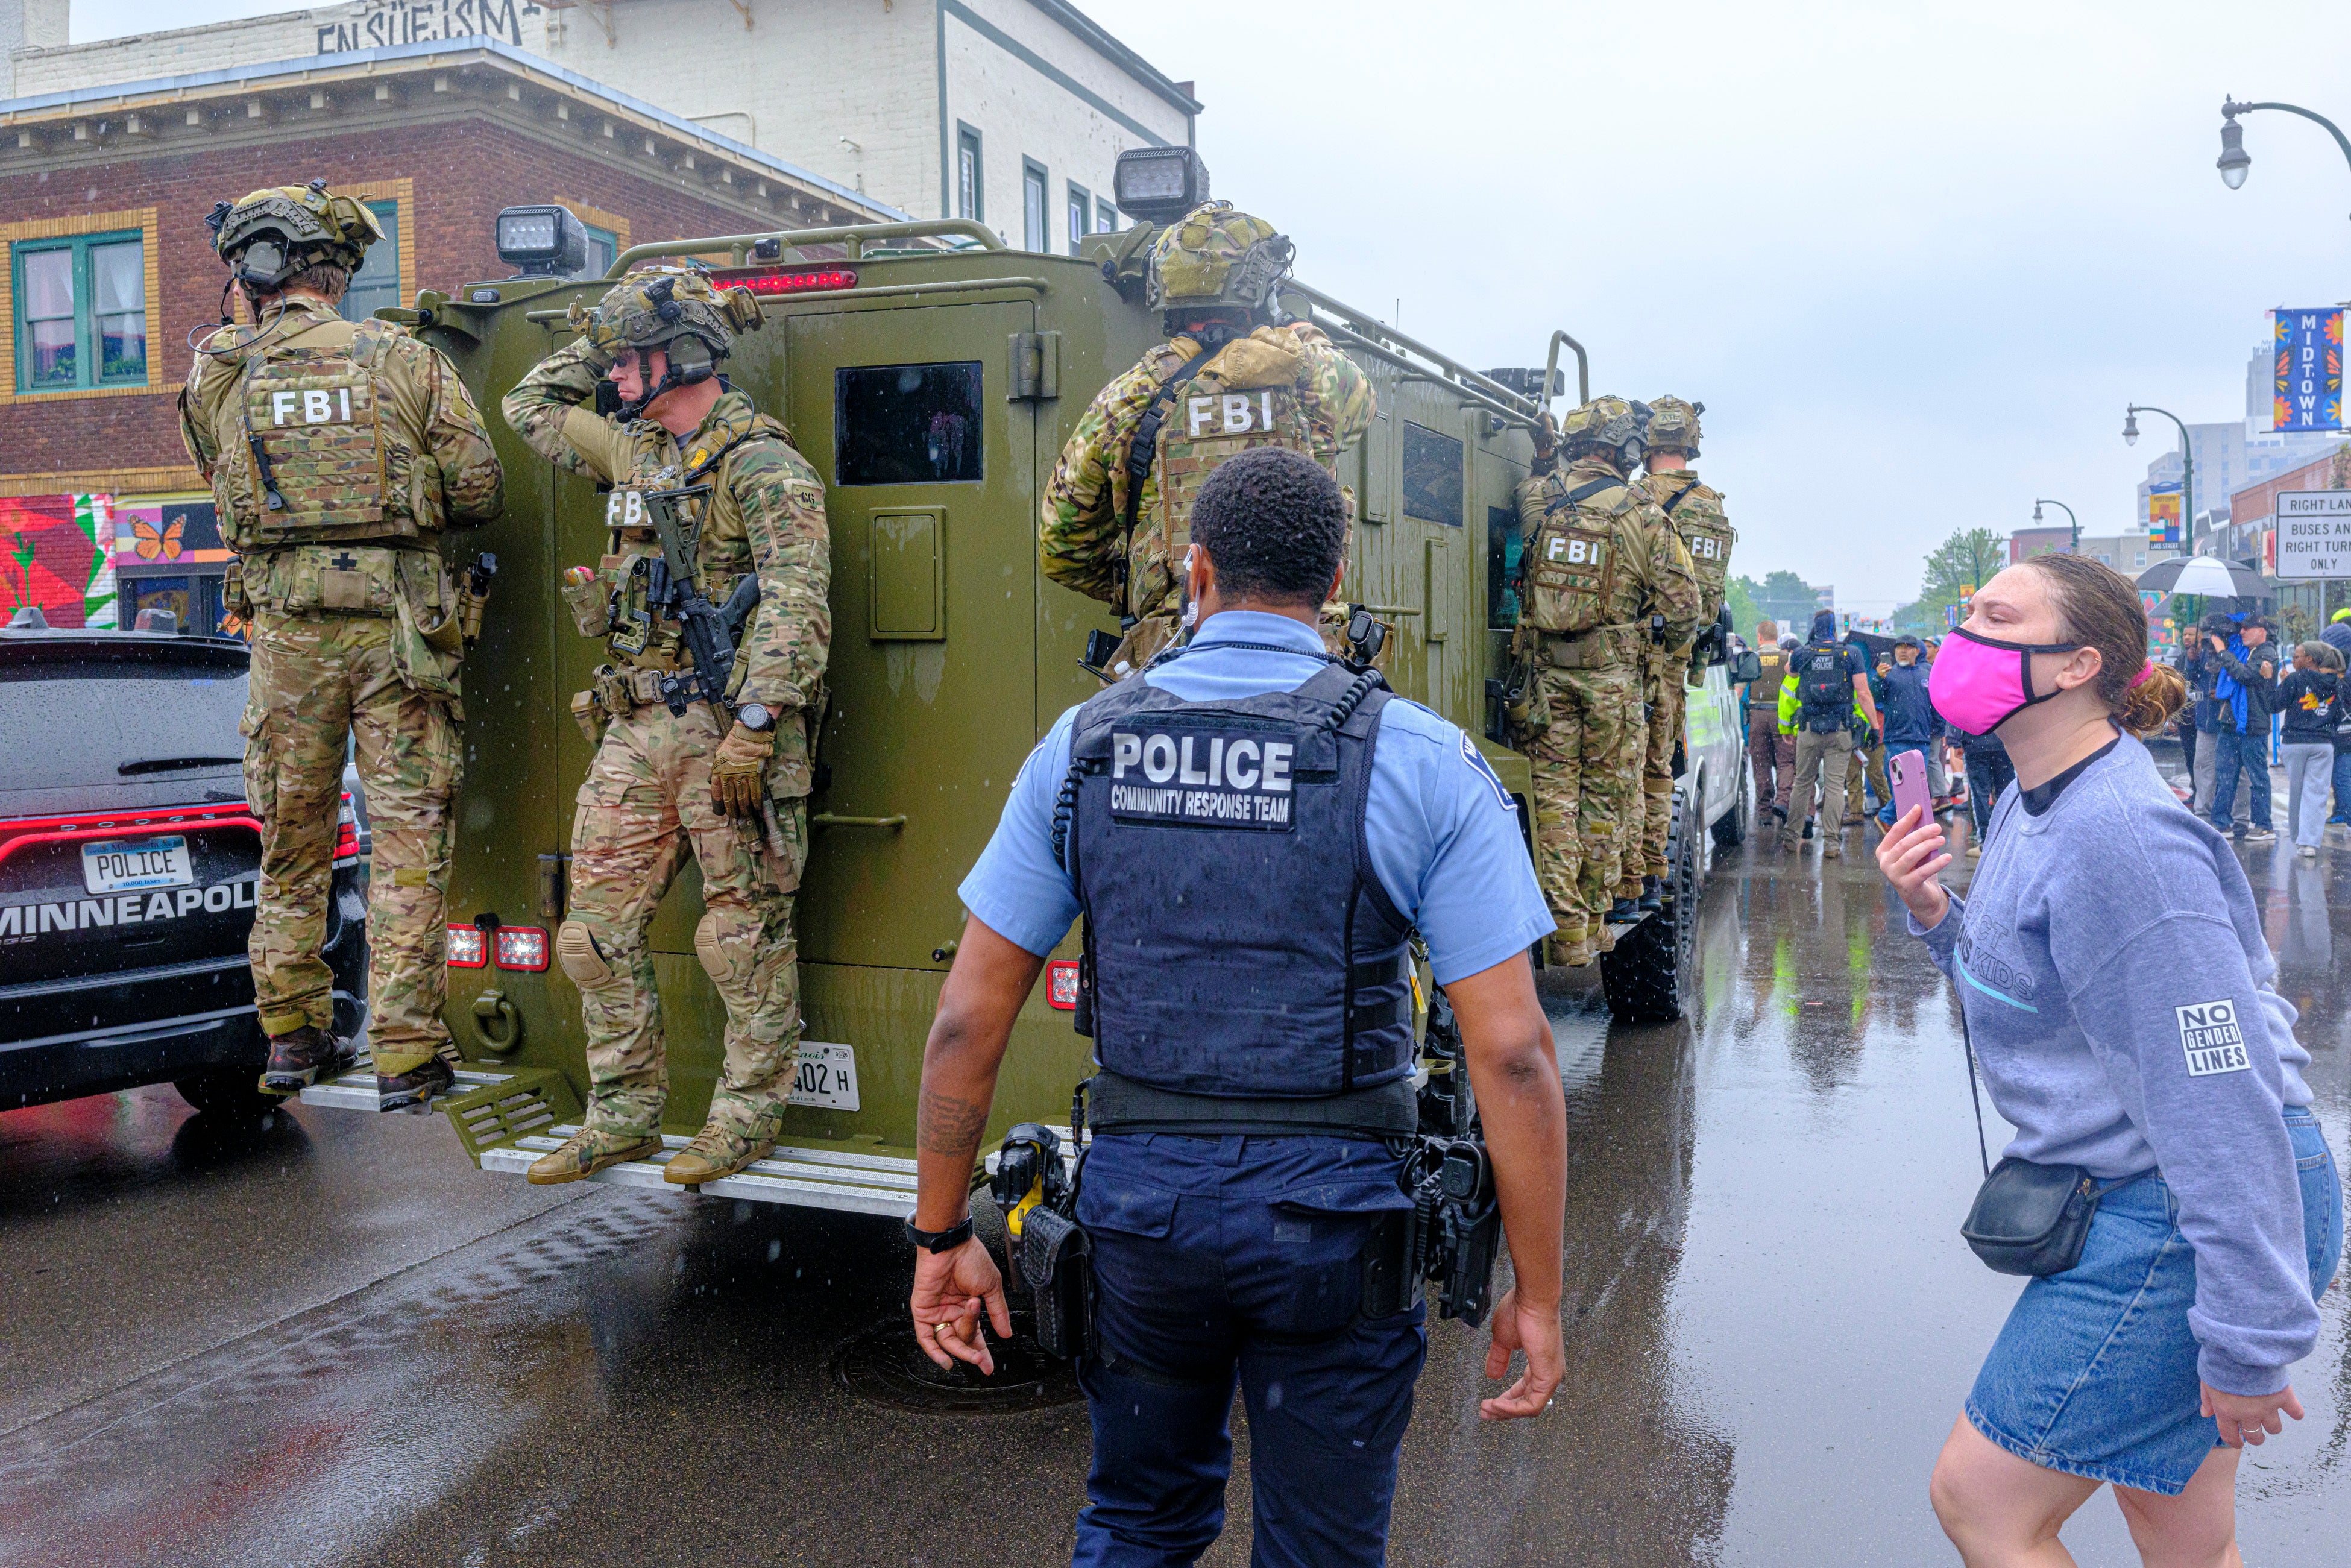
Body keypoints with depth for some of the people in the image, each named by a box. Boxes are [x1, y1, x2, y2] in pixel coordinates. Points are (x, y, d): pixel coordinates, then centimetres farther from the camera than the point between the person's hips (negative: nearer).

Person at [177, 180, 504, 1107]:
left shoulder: (217, 379, 3)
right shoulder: (408, 361, -1)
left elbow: (222, 484, 18)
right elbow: (480, 492, -1)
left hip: (287, 628, 2)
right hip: (397, 621, -2)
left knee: (292, 841, 16)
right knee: (408, 841, 2)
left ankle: (292, 1037, 24)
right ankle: (405, 1055, 3)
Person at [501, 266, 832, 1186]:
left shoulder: (763, 466, -8)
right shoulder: (632, 451, 17)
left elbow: (796, 605, -17)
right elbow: (530, 407, 33)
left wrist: (755, 726, -24)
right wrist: (598, 339, 22)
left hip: (726, 726, -8)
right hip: (633, 728, 8)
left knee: (745, 934, 1)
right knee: (598, 931, 9)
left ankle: (748, 1117, 12)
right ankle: (625, 1117, 20)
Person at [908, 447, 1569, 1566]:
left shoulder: (1083, 748, -1)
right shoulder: (1420, 760, -8)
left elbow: (969, 1019, 0)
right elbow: (1512, 1053, -12)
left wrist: (943, 1235, 10)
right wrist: (1537, 1293, -2)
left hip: (1138, 1197, 2)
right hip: (1332, 1216, -2)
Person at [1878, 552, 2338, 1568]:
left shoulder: (2119, 837, -24)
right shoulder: (2033, 804, 8)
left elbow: (2221, 1091, -26)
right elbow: (2023, 992, 17)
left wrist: (2253, 1341, -23)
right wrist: (1936, 917, -1)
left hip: (2182, 1227, -10)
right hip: (2135, 1204, 10)